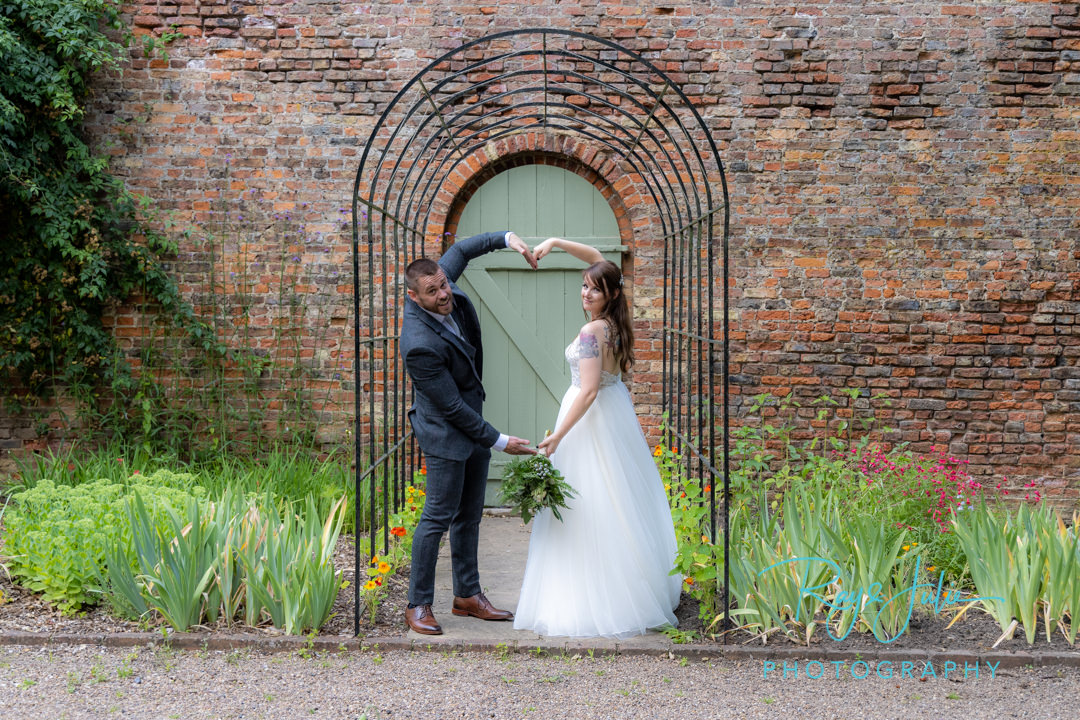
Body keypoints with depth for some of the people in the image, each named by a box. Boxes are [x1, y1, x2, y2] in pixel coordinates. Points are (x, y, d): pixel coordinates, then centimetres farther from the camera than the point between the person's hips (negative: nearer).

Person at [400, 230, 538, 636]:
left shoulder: (442, 285, -10)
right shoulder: (420, 344, -31)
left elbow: (460, 250, 12)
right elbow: (451, 407, -24)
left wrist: (508, 239, -2)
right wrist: (498, 441, -18)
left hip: (473, 422, 9)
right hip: (446, 432, -9)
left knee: (470, 514, 14)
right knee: (439, 517, -4)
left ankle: (467, 595, 25)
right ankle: (418, 605, 8)